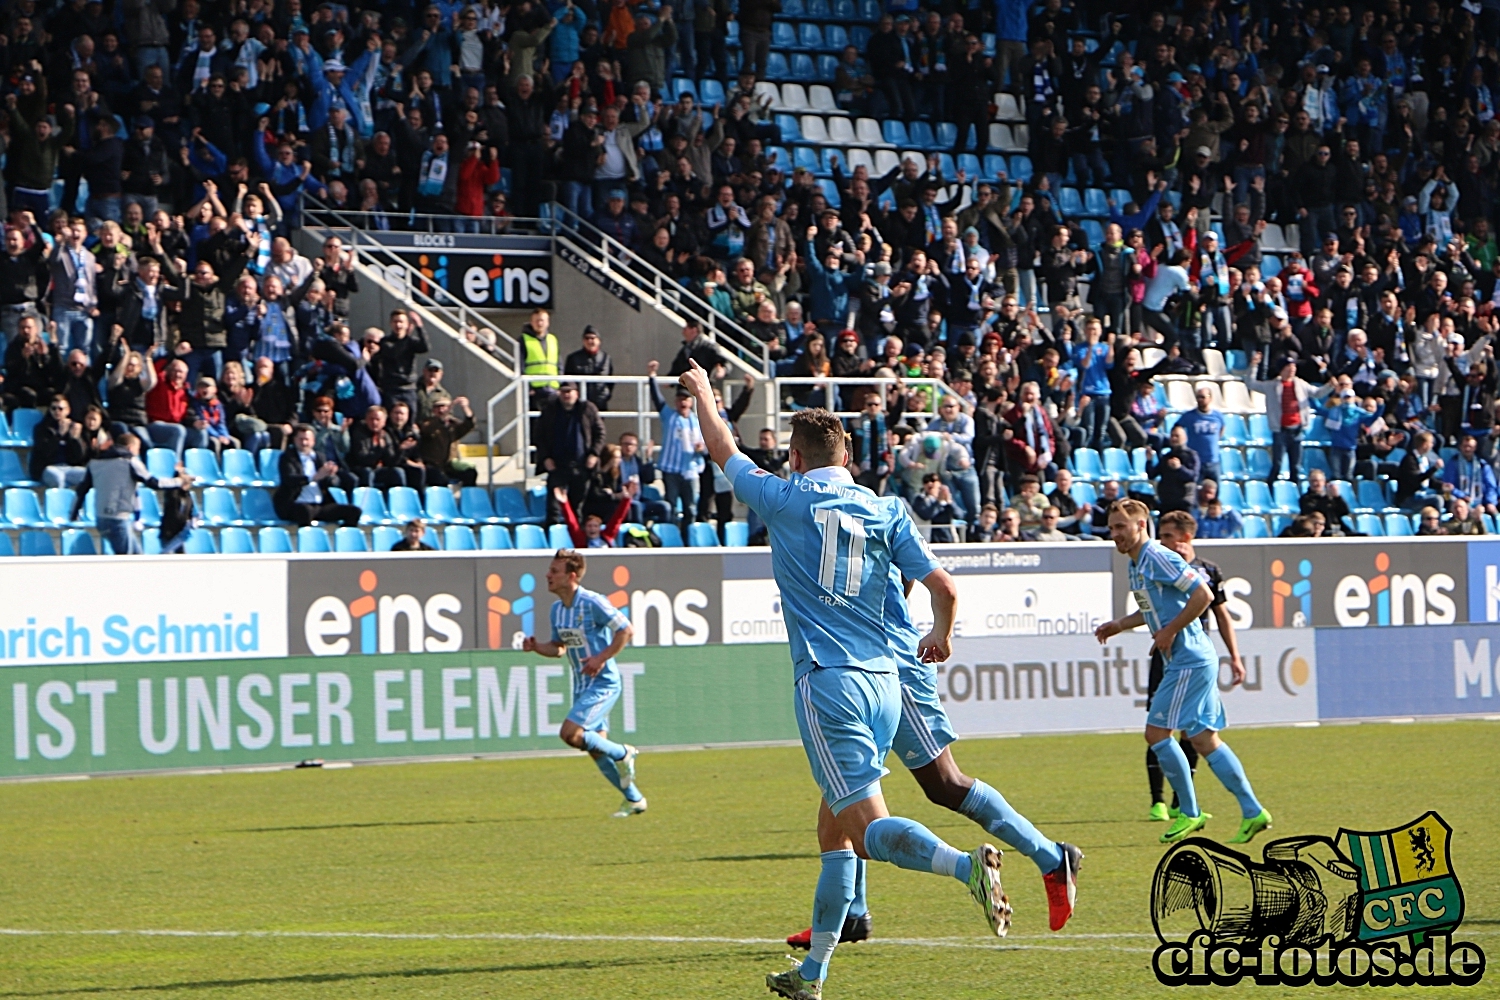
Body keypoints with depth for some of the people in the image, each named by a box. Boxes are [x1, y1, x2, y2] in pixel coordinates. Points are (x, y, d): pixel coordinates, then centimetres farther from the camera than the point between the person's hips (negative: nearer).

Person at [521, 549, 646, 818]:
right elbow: (558, 647, 18)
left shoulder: (593, 603, -17)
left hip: (603, 683, -8)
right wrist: (536, 646, -3)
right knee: (596, 748, 8)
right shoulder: (557, 609, 7)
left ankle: (622, 754, 2)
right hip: (582, 685, 8)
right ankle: (634, 799, 20)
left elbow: (626, 631, -15)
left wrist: (601, 658, -22)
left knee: (570, 733, -20)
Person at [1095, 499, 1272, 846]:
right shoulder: (1137, 565, 15)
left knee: (1157, 732, -6)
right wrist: (1119, 625, 20)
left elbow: (1203, 595, -20)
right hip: (1195, 661, 10)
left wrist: (1170, 631, -18)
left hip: (1189, 661, -10)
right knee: (1204, 738, 9)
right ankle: (1252, 811, 9)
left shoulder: (1160, 559, -15)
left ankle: (1189, 813, 2)